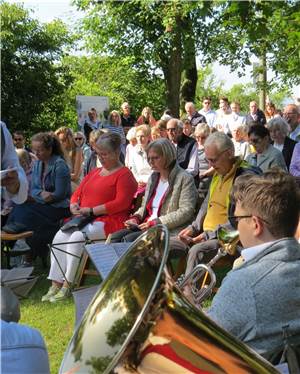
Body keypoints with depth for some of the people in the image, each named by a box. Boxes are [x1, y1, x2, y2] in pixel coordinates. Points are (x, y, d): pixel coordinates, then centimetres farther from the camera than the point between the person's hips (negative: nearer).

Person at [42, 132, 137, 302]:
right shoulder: (94, 172, 24)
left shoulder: (124, 174, -2)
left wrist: (91, 210, -16)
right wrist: (74, 206, 0)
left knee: (78, 238, -30)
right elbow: (77, 193, 24)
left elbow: (121, 203, -15)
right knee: (59, 237, -16)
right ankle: (56, 284, -13)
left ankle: (67, 285, -20)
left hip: (109, 220, -8)